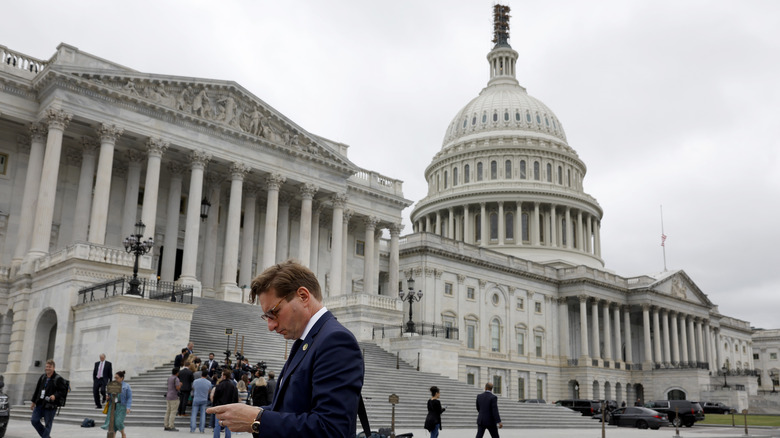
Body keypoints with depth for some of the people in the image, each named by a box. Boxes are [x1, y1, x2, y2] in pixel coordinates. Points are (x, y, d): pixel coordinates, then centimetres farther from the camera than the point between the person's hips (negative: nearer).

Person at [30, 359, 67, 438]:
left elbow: (63, 391, -8)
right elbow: (37, 390, 18)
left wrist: (55, 396, -25)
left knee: (48, 425, 0)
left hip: (50, 406, -6)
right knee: (34, 420, 4)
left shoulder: (58, 379, -9)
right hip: (39, 404, 6)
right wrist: (33, 402, 17)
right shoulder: (42, 377, 10)